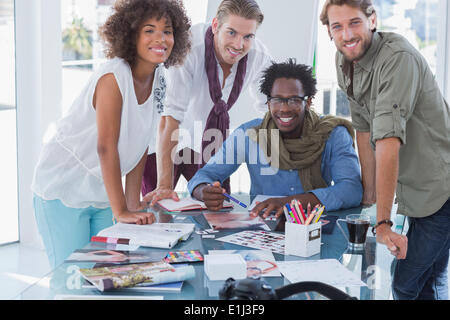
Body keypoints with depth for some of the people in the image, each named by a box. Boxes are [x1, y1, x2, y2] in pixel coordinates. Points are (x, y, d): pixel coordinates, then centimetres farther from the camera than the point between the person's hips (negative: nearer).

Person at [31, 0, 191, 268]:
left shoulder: (160, 80, 1)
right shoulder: (114, 77, -22)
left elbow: (141, 144, 5)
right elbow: (106, 147, -25)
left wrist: (134, 205, 2)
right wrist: (121, 211, -26)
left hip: (102, 194, 7)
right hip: (64, 189, -7)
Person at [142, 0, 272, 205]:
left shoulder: (260, 57, -17)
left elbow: (268, 111, -3)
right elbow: (171, 116, -36)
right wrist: (164, 185, -40)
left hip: (208, 140, 4)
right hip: (165, 141, -4)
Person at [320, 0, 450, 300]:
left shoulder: (397, 57, -24)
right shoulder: (345, 61, 3)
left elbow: (388, 140, -30)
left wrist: (384, 222, -31)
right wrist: (369, 194, 8)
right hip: (415, 188, 8)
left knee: (407, 285, -9)